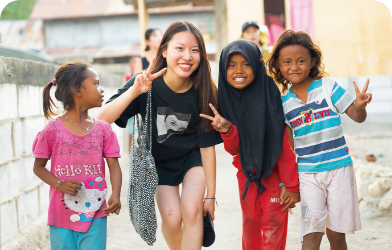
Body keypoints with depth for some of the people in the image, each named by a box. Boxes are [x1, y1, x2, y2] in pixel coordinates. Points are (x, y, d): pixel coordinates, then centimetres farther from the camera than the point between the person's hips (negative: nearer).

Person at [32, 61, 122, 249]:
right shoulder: (53, 130, -5)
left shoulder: (103, 129, 3)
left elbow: (114, 165, 1)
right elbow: (38, 167, 2)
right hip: (62, 212, -1)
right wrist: (60, 185, -14)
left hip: (95, 214, 2)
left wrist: (115, 194, -15)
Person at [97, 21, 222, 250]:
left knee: (192, 210, -20)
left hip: (192, 155, 0)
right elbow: (103, 120, -35)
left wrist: (210, 194, -10)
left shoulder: (203, 92, -23)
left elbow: (207, 145, -15)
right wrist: (134, 91, -49)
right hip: (159, 160, 0)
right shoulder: (147, 85, -26)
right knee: (172, 218, -11)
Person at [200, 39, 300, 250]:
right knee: (250, 225, 11)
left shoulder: (270, 94, -19)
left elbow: (285, 144, -16)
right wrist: (227, 130, -26)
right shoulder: (225, 99, -7)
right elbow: (234, 149, -5)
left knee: (272, 225, -4)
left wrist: (292, 185, -14)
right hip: (246, 173, 4)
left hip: (273, 170, -4)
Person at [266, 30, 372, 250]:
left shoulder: (328, 87, -4)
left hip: (338, 168, -1)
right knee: (312, 232, -9)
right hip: (307, 173, 1)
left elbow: (357, 117, -2)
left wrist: (360, 105, -26)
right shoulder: (283, 102, 4)